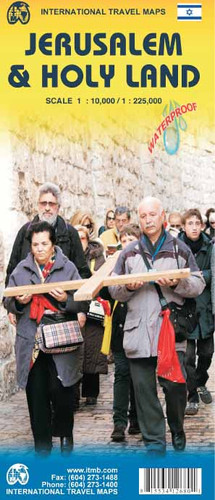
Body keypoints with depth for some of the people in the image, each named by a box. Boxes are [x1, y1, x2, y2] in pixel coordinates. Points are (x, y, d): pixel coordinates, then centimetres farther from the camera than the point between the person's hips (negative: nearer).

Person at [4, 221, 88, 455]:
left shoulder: (68, 268, 4)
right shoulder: (20, 270, 10)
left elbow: (82, 303, 2)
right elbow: (8, 303, 15)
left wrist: (66, 300, -17)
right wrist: (19, 302, -6)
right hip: (30, 342, 2)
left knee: (62, 392, -2)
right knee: (36, 394, 4)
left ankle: (64, 433, 24)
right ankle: (42, 441, 18)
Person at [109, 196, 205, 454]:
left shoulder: (180, 250, 9)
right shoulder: (129, 253, 13)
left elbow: (198, 285, 5)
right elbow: (114, 290, 14)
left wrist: (176, 283, -14)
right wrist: (128, 287, -8)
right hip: (138, 332, 2)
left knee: (175, 385, -3)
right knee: (144, 389, 3)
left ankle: (177, 433, 23)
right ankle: (154, 442, 13)